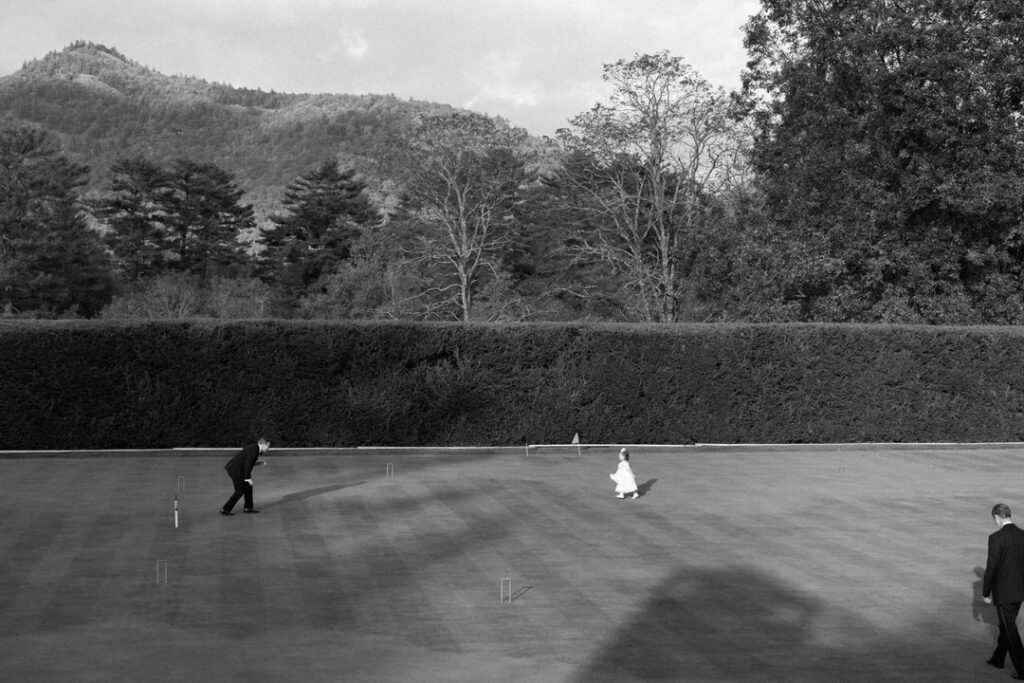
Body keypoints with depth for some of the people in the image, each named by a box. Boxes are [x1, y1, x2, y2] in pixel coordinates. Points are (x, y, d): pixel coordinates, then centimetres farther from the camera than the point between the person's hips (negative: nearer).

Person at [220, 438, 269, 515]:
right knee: (240, 491, -2)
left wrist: (259, 462, 18)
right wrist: (248, 478, -20)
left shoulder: (254, 448, 15)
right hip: (235, 469, -10)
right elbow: (248, 464, -22)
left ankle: (248, 507, 22)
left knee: (248, 486, 15)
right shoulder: (254, 449, -16)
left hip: (233, 467, 10)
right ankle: (225, 509, 2)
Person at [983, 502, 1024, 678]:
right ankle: (998, 659, 37)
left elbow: (991, 568, -17)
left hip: (1004, 592, -7)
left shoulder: (996, 538, -19)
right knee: (1006, 625, 22)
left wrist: (985, 593, -5)